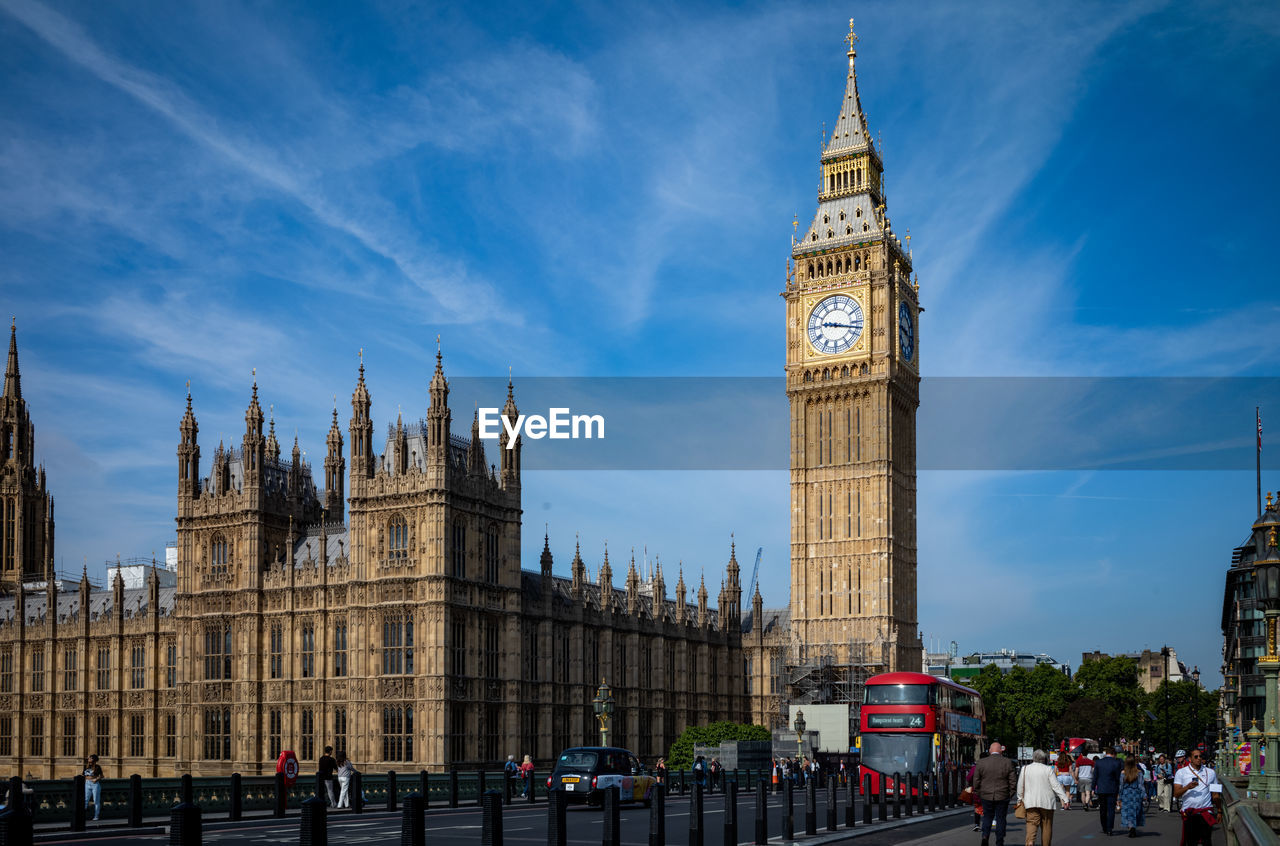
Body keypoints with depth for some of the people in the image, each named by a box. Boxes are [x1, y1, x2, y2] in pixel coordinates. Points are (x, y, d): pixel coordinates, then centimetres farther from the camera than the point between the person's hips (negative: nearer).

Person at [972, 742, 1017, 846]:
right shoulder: (1008, 762, -4)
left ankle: (985, 835, -7)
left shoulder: (981, 763, -1)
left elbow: (976, 781, 2)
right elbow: (1013, 781, -3)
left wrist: (978, 794, 12)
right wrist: (1011, 794, 7)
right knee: (1000, 819, 8)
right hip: (1002, 796, -1)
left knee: (987, 817, 14)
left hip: (986, 796, 1)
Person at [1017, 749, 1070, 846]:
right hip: (1047, 802, -1)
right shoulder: (1048, 769, -3)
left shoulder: (1025, 769, 5)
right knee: (1046, 826, 11)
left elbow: (1020, 786, 9)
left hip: (1030, 802, 1)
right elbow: (1056, 786, -7)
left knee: (1031, 823, -6)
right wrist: (1065, 799, -8)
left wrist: (1020, 799, 20)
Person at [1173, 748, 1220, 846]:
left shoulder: (1210, 772, 10)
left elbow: (1215, 795, 14)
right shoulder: (1181, 772, 5)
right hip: (1189, 813, 0)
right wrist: (1187, 787, -18)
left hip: (1206, 811, 1)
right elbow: (1176, 794, -2)